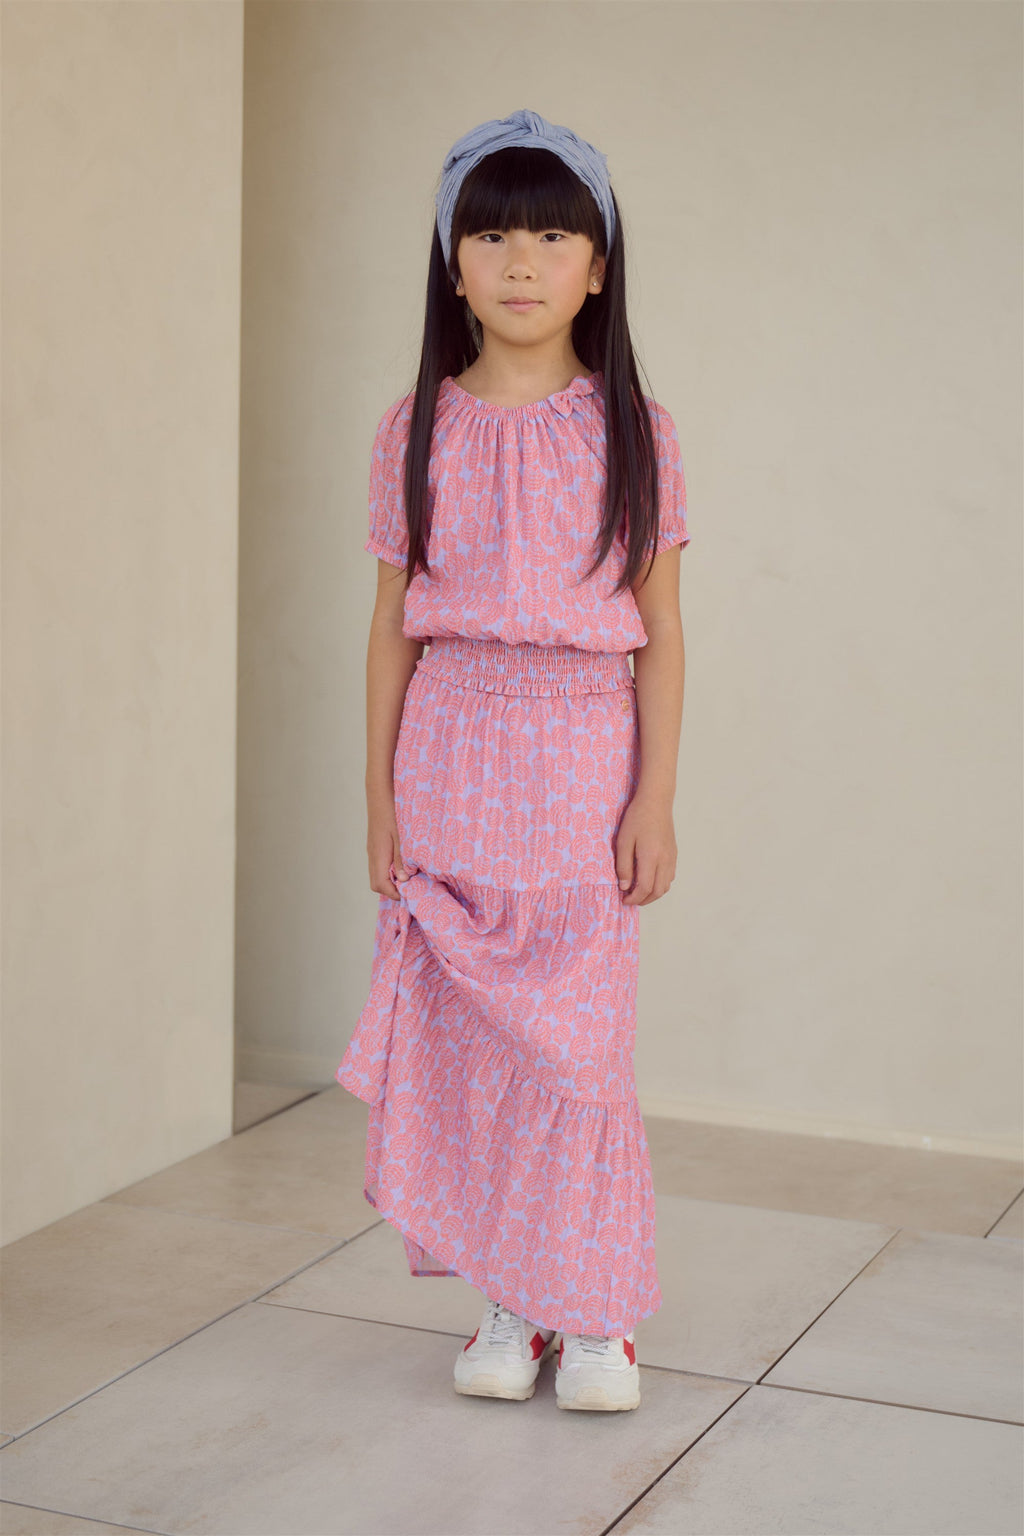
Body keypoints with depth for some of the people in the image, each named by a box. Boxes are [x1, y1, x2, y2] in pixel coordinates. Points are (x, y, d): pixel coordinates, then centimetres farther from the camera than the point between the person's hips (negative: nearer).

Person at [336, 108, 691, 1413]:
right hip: (452, 754, 2)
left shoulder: (633, 431, 1)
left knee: (579, 1040, 0)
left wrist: (656, 798, -3)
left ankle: (594, 1314, 15)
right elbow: (391, 629, 6)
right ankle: (509, 1302, 18)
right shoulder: (417, 432, 4)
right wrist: (380, 795, 2)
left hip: (582, 764, -1)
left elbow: (660, 633, 2)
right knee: (466, 1036, 4)